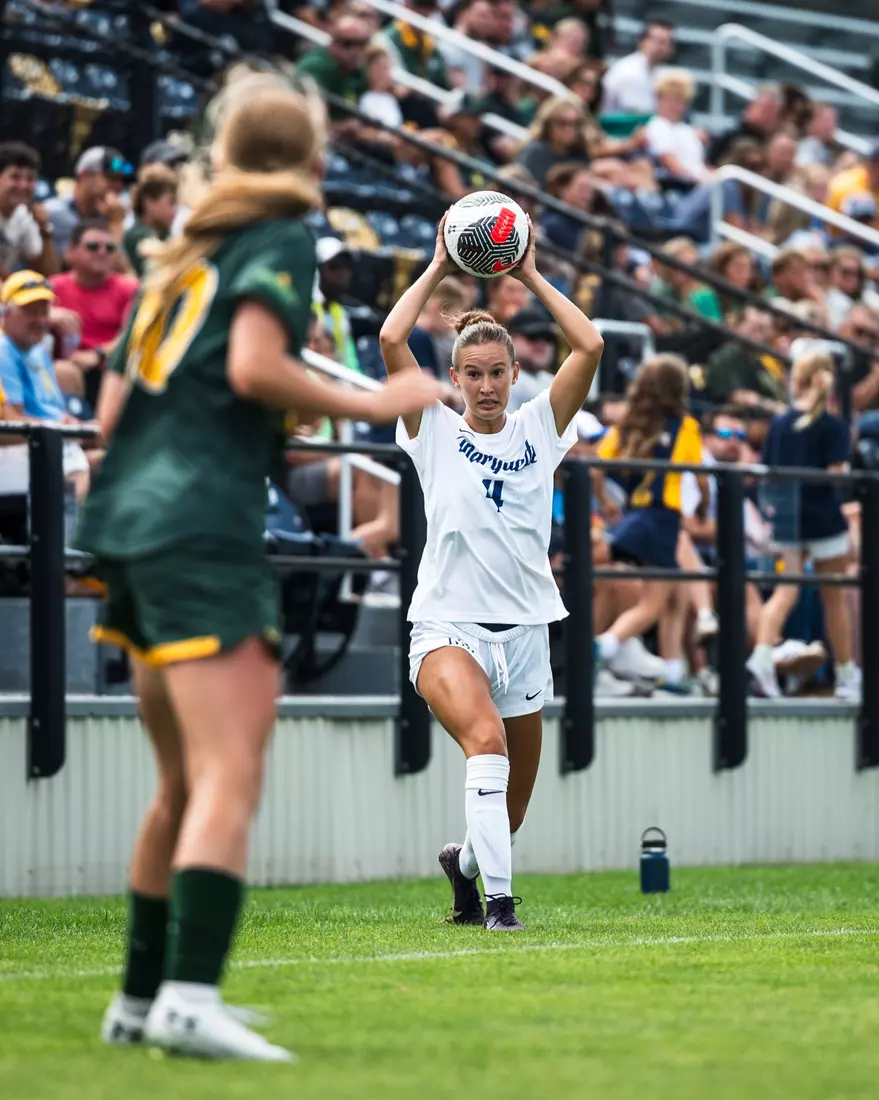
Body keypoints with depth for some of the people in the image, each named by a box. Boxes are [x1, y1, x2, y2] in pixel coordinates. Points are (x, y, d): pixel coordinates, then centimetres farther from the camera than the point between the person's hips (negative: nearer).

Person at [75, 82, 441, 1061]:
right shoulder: (282, 239, 1)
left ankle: (143, 997, 22)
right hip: (202, 524, -8)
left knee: (185, 784, 17)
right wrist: (371, 407, -7)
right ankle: (189, 996, -28)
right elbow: (253, 365, -14)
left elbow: (112, 408, 23)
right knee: (229, 776, -15)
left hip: (129, 517, 8)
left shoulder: (182, 255, 23)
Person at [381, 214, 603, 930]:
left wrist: (531, 276, 1)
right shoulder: (435, 431, 4)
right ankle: (499, 898, -33)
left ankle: (465, 862, 44)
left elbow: (589, 347, -3)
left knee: (511, 811, 11)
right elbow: (392, 340, -9)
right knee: (486, 740, -33)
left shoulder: (538, 428, 9)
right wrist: (438, 270, -2)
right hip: (448, 626, -3)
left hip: (525, 630, 3)